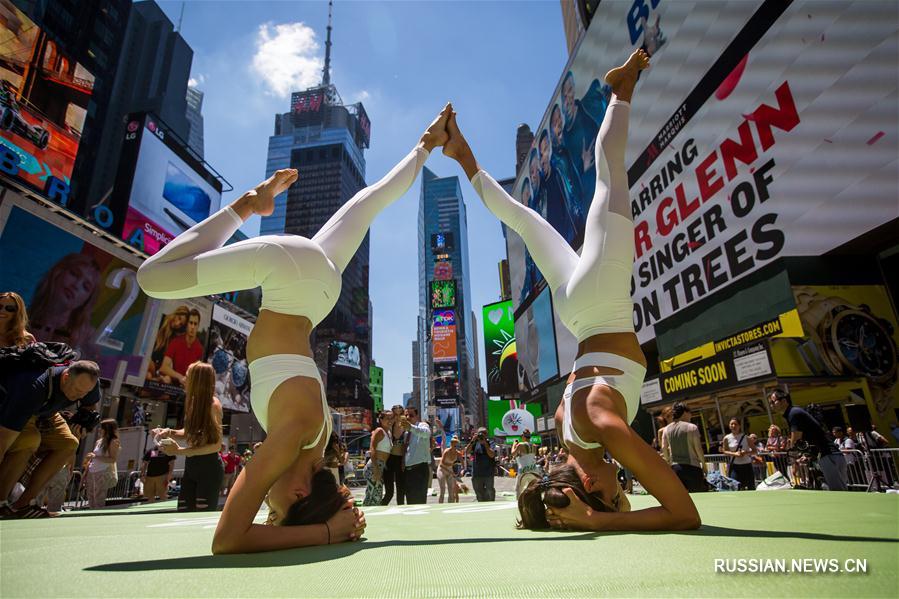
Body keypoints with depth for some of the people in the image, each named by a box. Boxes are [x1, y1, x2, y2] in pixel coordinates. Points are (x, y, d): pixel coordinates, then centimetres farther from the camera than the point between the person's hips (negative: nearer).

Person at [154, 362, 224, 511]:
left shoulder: (213, 404, -16)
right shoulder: (193, 402, 6)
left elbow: (216, 445, -18)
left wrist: (181, 451, -21)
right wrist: (170, 433, 1)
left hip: (209, 468, -7)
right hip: (190, 466, 8)